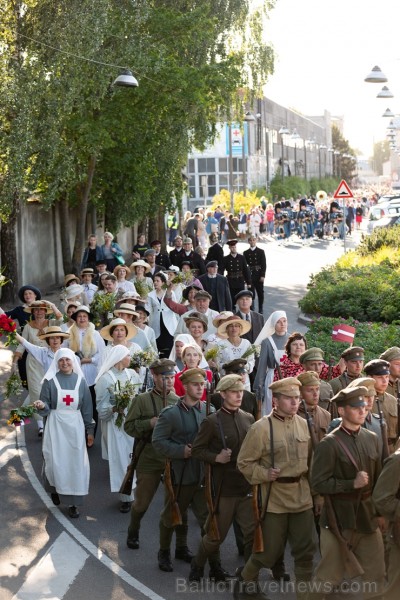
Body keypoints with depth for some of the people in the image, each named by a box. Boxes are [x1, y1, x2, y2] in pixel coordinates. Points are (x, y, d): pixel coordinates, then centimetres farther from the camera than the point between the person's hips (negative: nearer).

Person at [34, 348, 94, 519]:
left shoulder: (80, 381, 4)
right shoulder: (50, 381, -3)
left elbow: (87, 408, 7)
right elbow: (46, 408, -3)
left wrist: (89, 430, 6)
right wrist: (41, 405, -26)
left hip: (75, 426, 2)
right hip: (56, 426, -2)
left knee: (75, 463, -1)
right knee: (56, 461, -3)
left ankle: (72, 502, 8)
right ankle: (54, 488, 29)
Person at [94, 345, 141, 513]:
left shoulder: (132, 374, 5)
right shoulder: (105, 379, -8)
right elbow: (101, 407, -8)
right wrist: (114, 408, -24)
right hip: (116, 425, -4)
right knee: (121, 459, -2)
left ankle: (134, 492, 17)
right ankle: (126, 497, 7)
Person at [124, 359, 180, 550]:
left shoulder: (179, 401, 5)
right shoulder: (142, 400, -3)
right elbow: (129, 426, -5)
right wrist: (151, 423, -17)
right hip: (150, 457, -2)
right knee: (142, 502, 9)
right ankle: (133, 532, 35)